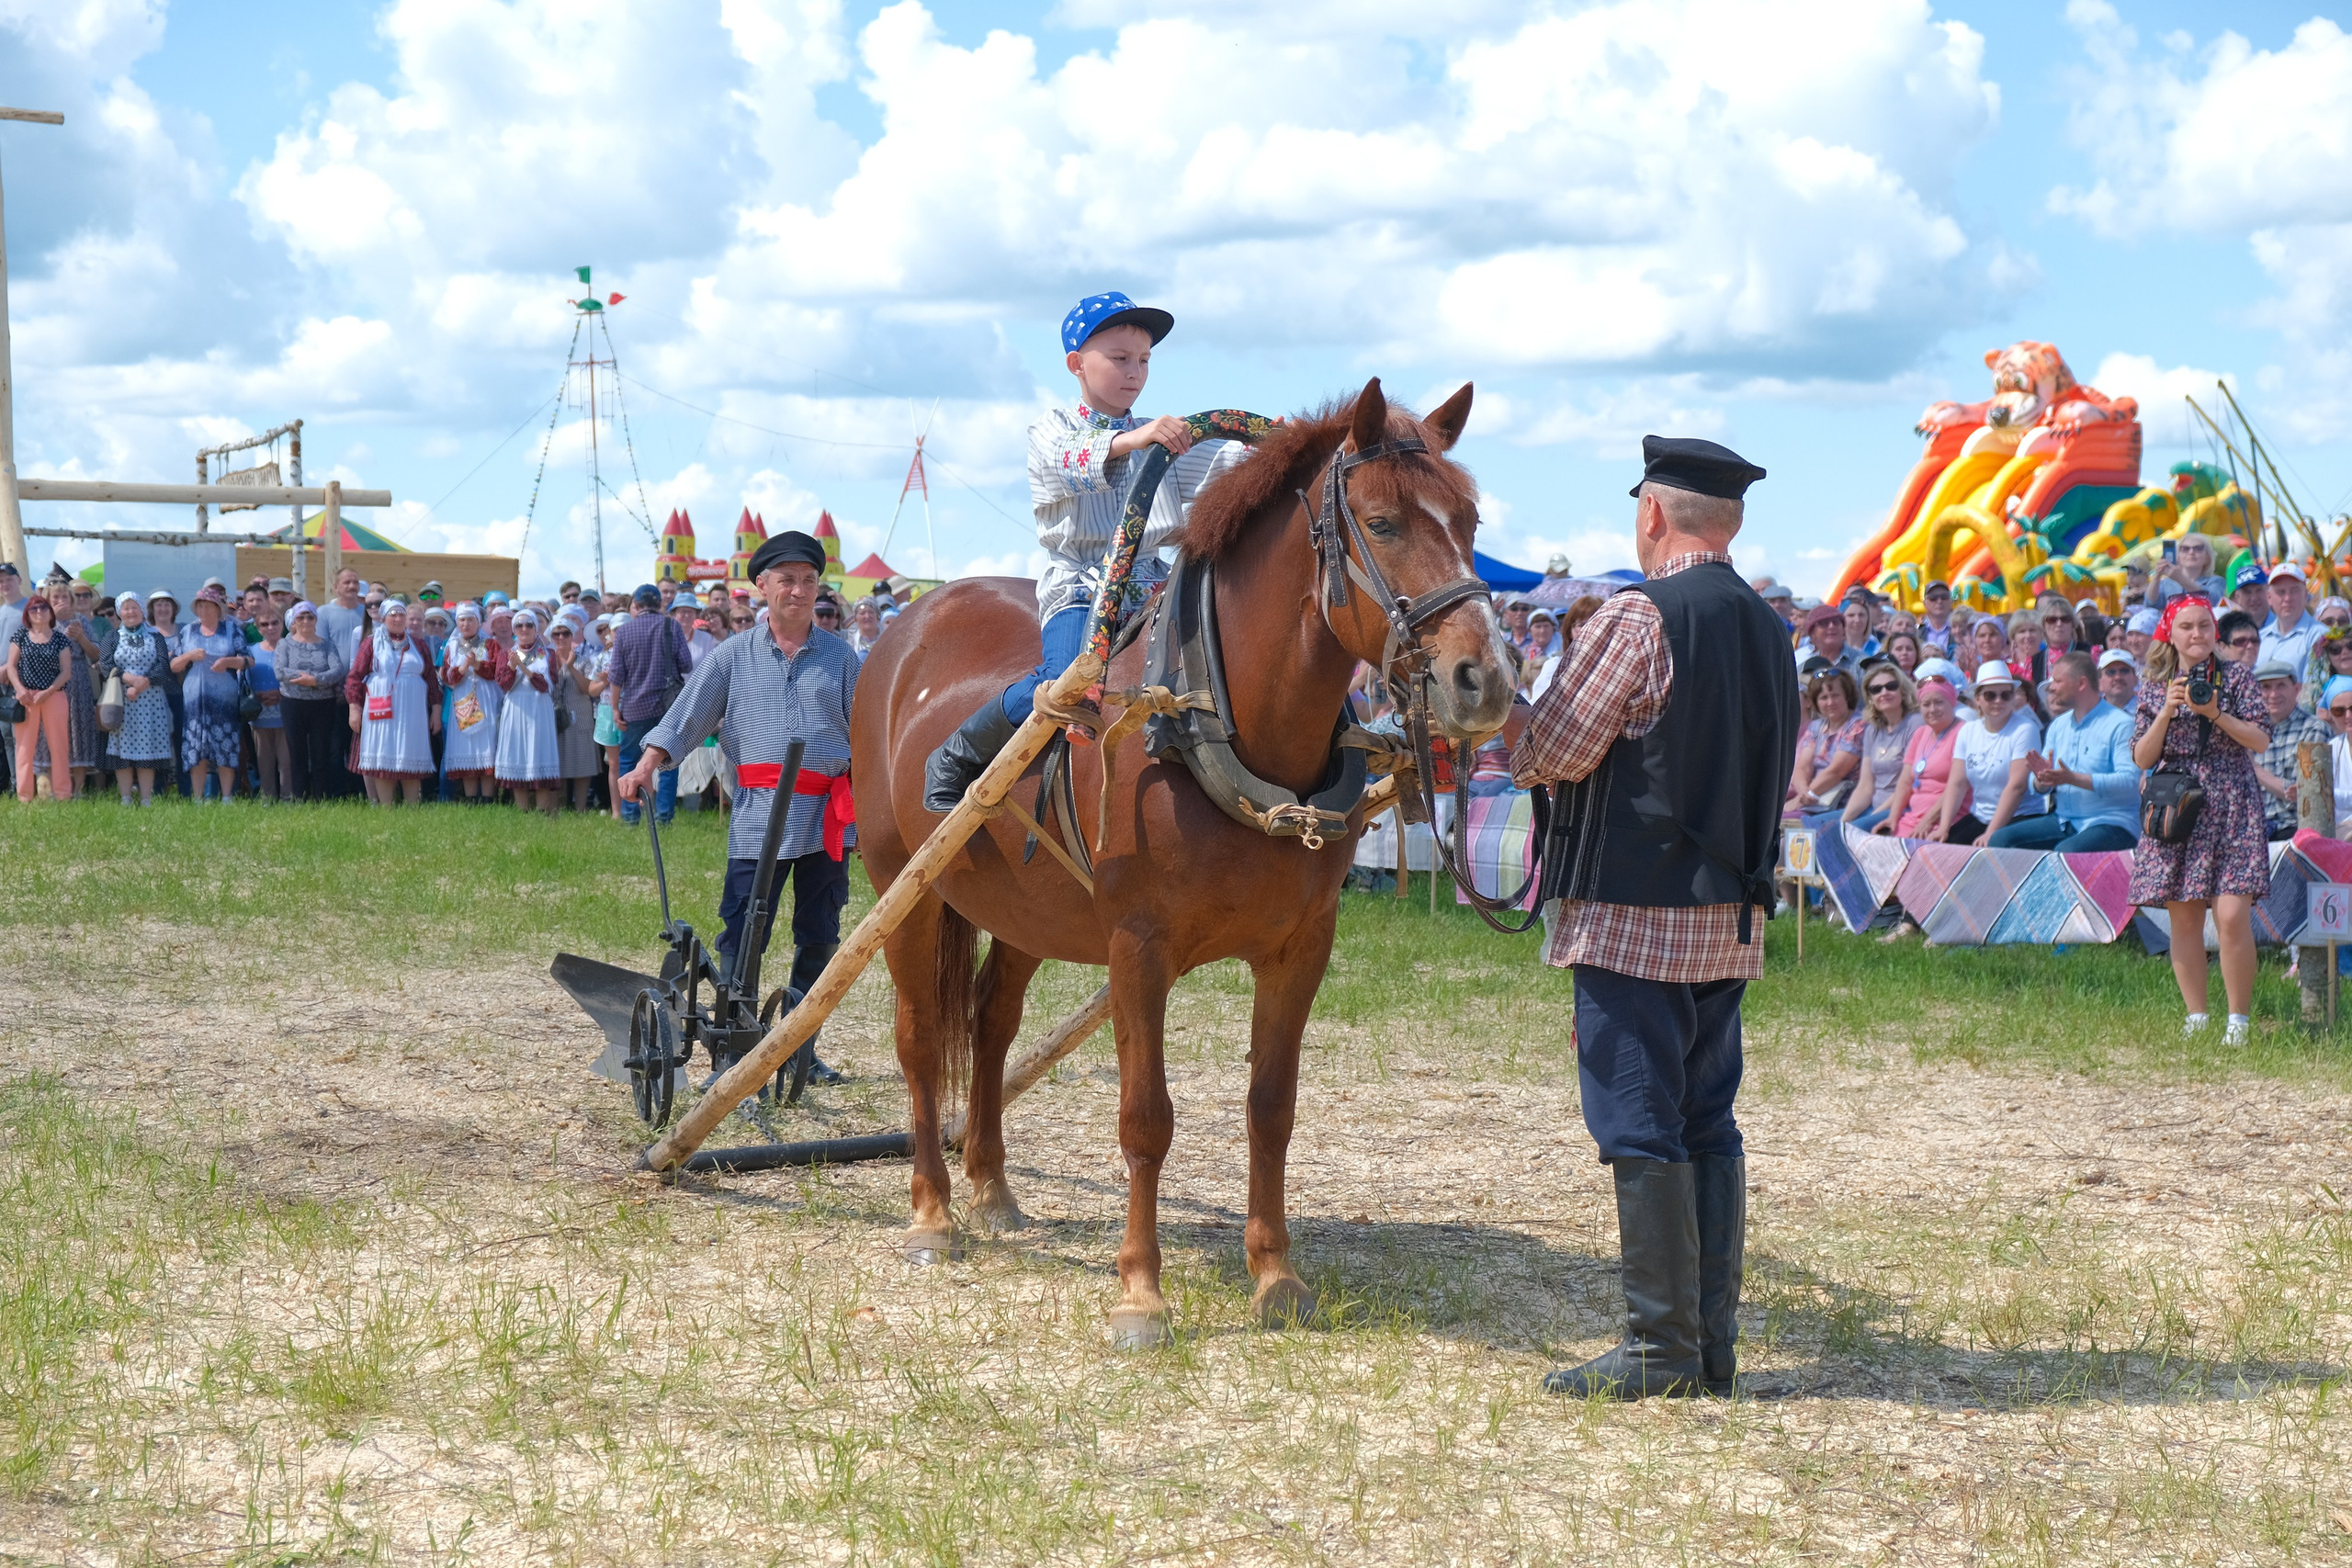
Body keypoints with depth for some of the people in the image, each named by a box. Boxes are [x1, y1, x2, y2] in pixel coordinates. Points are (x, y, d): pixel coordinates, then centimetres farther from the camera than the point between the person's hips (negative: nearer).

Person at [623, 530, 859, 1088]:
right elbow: (687, 717, 3)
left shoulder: (839, 656, 10)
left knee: (819, 939, 7)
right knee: (742, 938, -6)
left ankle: (800, 1051, 18)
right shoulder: (733, 656, 7)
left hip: (827, 817, 2)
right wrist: (645, 766, -10)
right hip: (758, 818, -2)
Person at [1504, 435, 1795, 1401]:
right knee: (1708, 1126, 11)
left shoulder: (1641, 615, -13)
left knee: (1640, 1128, -3)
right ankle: (1712, 1346, 14)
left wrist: (1504, 728, 9)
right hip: (1732, 914, 8)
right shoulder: (1770, 631, 12)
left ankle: (1663, 1348, -2)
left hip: (1635, 912, -8)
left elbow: (1552, 752, -10)